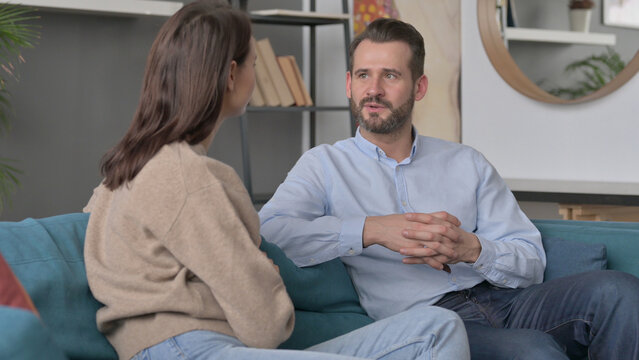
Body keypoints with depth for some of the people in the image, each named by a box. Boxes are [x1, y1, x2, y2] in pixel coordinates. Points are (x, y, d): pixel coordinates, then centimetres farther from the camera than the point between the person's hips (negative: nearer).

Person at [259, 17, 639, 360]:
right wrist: (372, 230, -18)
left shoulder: (466, 163, 20)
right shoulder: (325, 165, 12)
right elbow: (267, 231, -9)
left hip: (501, 301, 5)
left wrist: (472, 250, -10)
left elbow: (531, 261, 12)